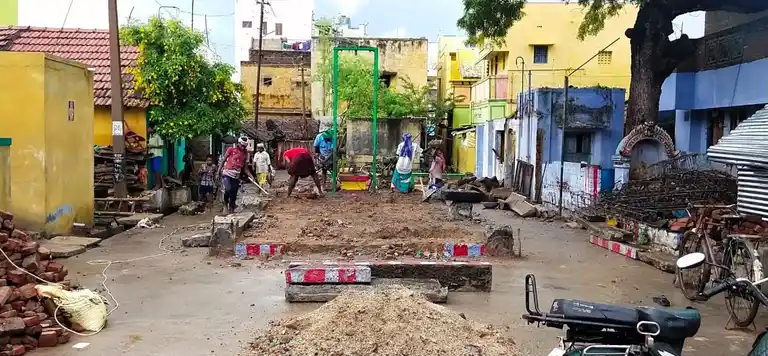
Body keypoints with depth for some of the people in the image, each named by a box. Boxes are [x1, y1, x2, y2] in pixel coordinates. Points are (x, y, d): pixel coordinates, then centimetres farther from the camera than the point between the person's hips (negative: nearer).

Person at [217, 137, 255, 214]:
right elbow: (223, 160, 4)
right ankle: (225, 205, -2)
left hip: (236, 176, 4)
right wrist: (219, 171, 1)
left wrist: (251, 176, -4)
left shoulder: (245, 153, 7)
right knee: (228, 189, -26)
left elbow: (245, 168, 10)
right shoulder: (231, 149, -1)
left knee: (234, 195, 6)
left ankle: (231, 210, 18)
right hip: (227, 174, -4)